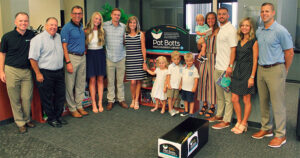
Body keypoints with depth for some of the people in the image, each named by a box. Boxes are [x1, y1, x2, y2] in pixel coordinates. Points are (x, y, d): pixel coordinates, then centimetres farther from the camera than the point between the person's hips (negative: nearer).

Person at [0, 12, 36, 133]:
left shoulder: (32, 35, 2)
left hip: (27, 71, 2)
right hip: (11, 70, -2)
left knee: (27, 98, 5)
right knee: (15, 99, 5)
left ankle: (27, 119, 24)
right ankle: (20, 122, 17)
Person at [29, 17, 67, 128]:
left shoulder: (58, 37, 11)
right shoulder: (38, 39, -10)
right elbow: (33, 58, -12)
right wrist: (38, 74, -14)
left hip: (59, 72, 7)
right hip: (45, 73, -6)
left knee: (60, 95, 12)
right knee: (47, 98, 5)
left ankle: (58, 116, 29)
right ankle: (51, 118, 19)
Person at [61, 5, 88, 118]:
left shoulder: (82, 26, 13)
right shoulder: (67, 27, -9)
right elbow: (64, 46, -13)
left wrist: (84, 49, 9)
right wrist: (68, 62, -18)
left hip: (82, 57, 7)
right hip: (72, 57, -7)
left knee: (81, 84, 12)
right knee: (70, 85, 0)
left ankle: (79, 106, 24)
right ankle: (72, 108, 11)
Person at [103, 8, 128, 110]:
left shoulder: (123, 26, 6)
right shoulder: (105, 25, 0)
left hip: (121, 57, 2)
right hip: (109, 57, -1)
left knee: (120, 80, 8)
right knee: (110, 80, 4)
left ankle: (121, 99, 19)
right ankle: (110, 100, 14)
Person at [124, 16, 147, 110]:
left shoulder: (141, 34, 3)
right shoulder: (125, 35, 6)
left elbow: (143, 49, 4)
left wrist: (144, 61, 0)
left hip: (139, 60, 0)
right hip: (129, 61, 0)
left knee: (138, 81, 2)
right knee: (132, 82, -4)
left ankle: (136, 101, 16)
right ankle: (133, 99, 17)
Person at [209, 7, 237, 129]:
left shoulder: (231, 29, -10)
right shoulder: (219, 29, 16)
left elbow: (233, 49, -16)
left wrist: (230, 66, -21)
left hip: (226, 68, -9)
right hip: (218, 67, 9)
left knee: (228, 96, -1)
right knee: (219, 94, 17)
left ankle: (226, 120, 5)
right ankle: (219, 115, 30)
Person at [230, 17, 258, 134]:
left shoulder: (253, 41, -5)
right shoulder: (239, 41, 13)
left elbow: (255, 60, -9)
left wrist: (252, 77, -14)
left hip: (247, 72, -6)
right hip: (237, 72, 6)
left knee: (246, 100, 4)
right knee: (234, 99, 6)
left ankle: (243, 124, 17)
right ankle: (239, 122, 22)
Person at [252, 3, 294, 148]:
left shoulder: (280, 31, -9)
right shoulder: (258, 31, 11)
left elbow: (289, 53, -6)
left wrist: (284, 72, 1)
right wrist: (261, 66, 15)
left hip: (275, 70, -7)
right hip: (261, 70, 7)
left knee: (277, 104, -2)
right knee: (263, 102, 13)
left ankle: (281, 135, 9)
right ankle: (266, 129, 28)